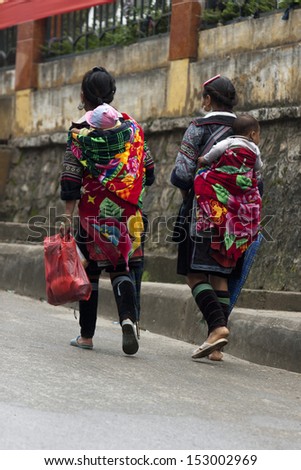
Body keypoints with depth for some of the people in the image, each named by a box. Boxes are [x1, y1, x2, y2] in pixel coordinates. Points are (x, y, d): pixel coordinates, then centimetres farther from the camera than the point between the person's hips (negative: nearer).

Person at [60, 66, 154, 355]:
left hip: (92, 211, -2)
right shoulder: (131, 125, 5)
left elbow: (70, 179, -9)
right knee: (122, 269, 6)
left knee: (89, 271, 8)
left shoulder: (79, 130, -5)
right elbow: (147, 171, 9)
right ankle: (128, 318, -19)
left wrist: (68, 216, -6)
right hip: (127, 212, 2)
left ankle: (86, 336, 13)